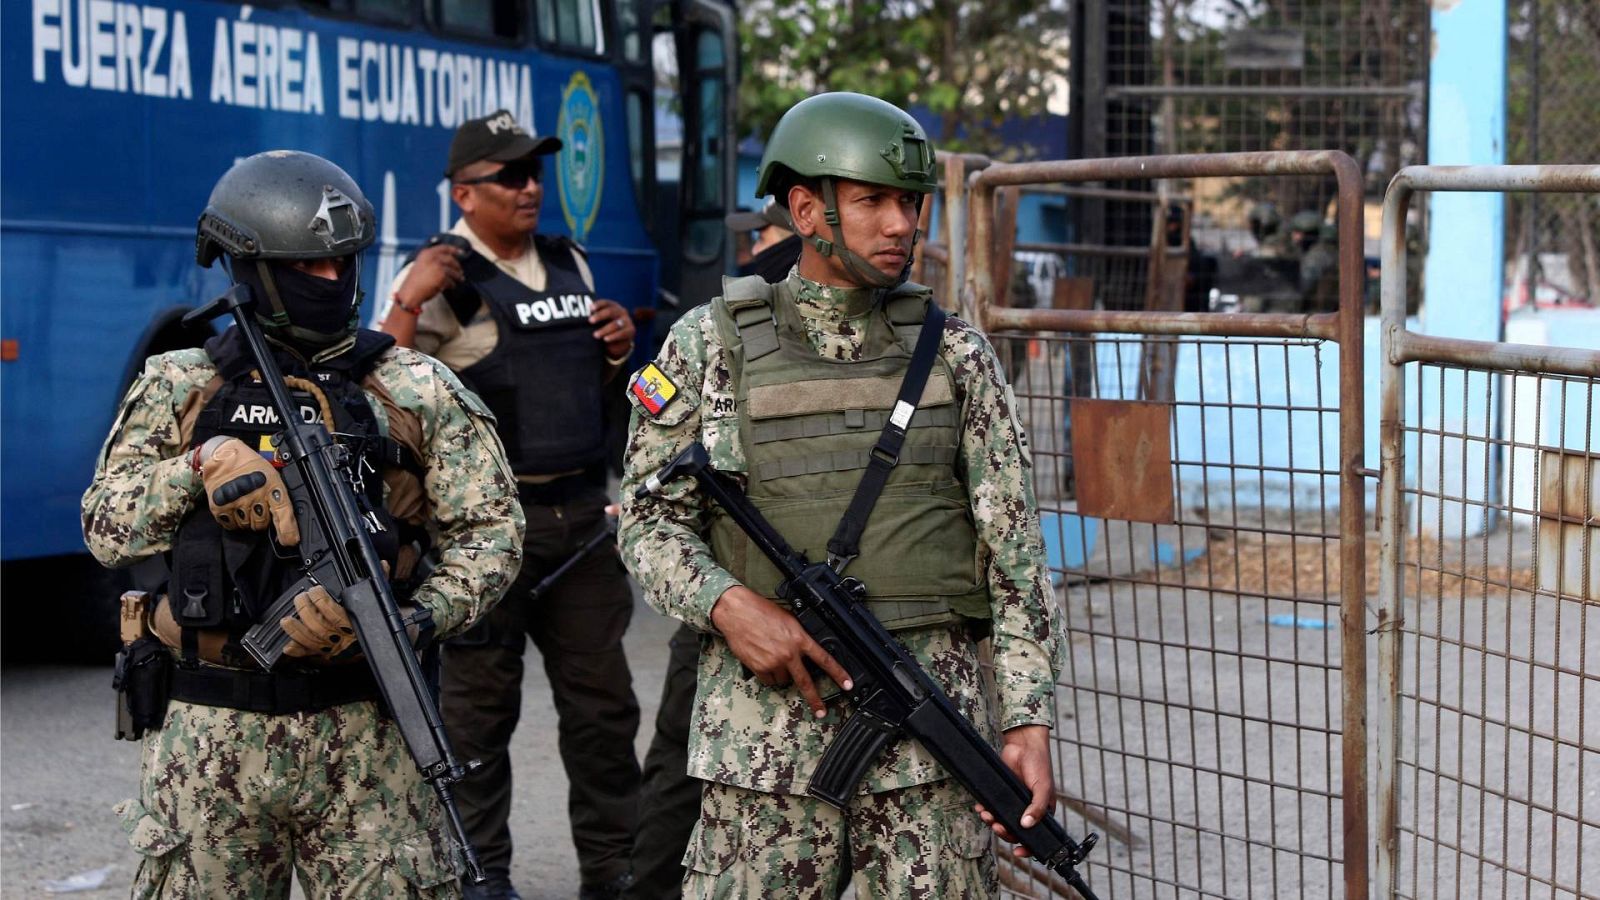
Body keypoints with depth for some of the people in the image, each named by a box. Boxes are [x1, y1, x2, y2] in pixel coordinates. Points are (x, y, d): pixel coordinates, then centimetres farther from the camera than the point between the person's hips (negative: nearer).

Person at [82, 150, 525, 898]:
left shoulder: (417, 392, 5)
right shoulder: (180, 387, 8)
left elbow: (488, 533, 3)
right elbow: (105, 528, 5)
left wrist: (413, 621, -14)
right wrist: (201, 464, -11)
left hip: (366, 727, -1)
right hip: (210, 729, 1)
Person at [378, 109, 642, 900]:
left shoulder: (569, 264, 15)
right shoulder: (440, 280, -6)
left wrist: (618, 349, 7)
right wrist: (408, 303, -24)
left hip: (580, 510, 6)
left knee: (602, 699, 9)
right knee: (480, 706, 3)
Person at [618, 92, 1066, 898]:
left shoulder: (955, 355, 7)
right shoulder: (710, 346, 4)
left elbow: (1014, 549, 6)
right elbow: (649, 519, 5)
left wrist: (1029, 720, -2)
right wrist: (728, 606, -14)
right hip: (769, 720, -1)